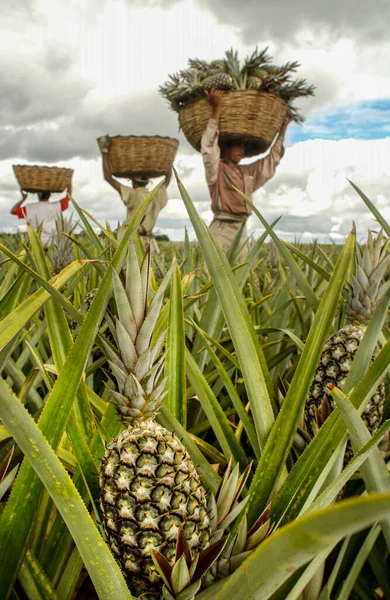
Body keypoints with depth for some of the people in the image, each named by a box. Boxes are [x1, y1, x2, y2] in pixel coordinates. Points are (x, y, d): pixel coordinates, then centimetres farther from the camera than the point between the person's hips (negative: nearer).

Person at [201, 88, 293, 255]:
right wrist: (216, 108, -18)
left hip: (241, 230, 7)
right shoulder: (216, 168, 2)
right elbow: (209, 146, -14)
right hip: (221, 229, -7)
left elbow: (273, 158, 28)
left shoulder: (248, 172, 20)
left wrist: (283, 127, 28)